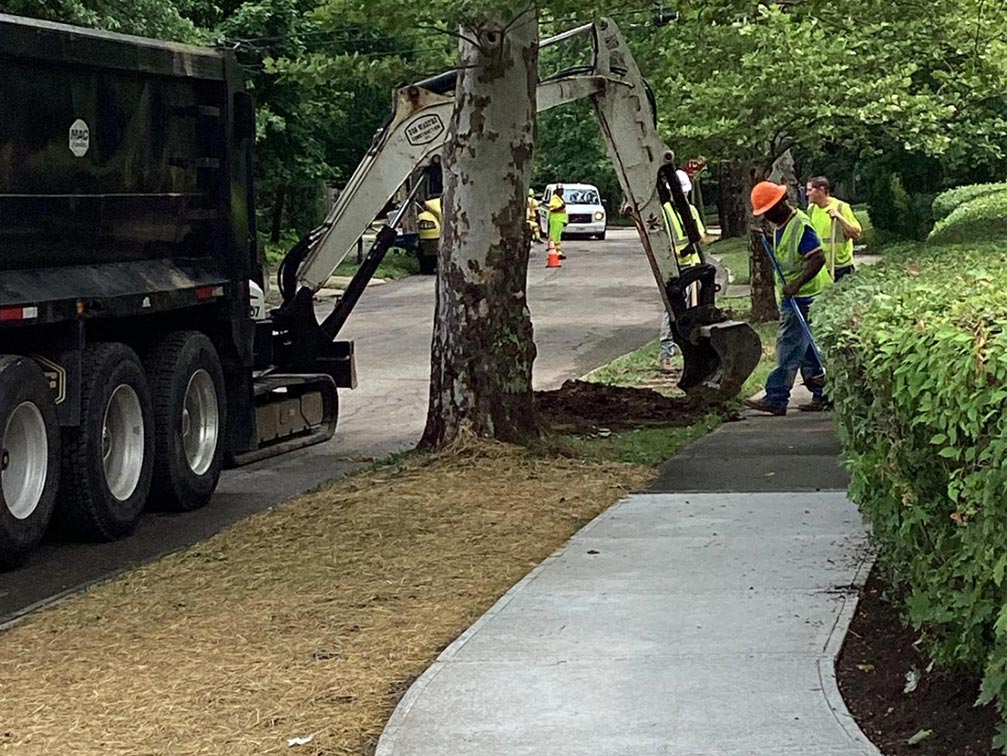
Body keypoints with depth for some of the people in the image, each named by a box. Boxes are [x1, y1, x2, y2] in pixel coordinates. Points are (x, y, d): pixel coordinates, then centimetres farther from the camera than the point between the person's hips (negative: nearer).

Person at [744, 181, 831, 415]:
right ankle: (822, 393, 17)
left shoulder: (800, 226, -17)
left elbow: (818, 259, -24)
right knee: (804, 348, 12)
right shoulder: (780, 227, 14)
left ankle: (776, 399, -8)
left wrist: (796, 285, -28)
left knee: (789, 347, -8)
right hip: (790, 296, 10)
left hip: (802, 297, -10)